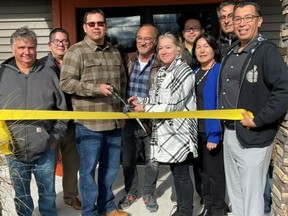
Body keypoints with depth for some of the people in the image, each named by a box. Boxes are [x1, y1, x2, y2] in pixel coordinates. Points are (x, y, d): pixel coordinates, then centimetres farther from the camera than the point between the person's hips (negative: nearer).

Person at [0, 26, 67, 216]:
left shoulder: (48, 75, 2)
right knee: (21, 195, 17)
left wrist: (55, 137, 0)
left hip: (45, 150, 0)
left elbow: (62, 110, 5)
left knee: (48, 193, 14)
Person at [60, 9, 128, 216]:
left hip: (114, 121, 6)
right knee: (88, 169, 4)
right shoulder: (76, 51, -6)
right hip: (89, 123, -6)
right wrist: (96, 88, -19)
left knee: (111, 167, 16)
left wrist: (121, 105, 14)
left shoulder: (114, 52, 12)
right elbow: (66, 83, -13)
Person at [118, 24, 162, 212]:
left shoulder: (162, 64, -9)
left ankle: (149, 194, 33)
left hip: (152, 122, -3)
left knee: (152, 162, 12)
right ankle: (131, 193, 35)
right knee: (128, 161, 15)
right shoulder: (127, 60, 3)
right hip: (129, 121, 3)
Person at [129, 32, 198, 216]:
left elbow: (174, 105, -20)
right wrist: (141, 101, 3)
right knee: (175, 170, 17)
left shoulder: (184, 71, -14)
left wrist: (146, 109, -15)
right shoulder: (161, 72, 13)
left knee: (182, 172, 2)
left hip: (179, 130, -8)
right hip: (166, 130, 8)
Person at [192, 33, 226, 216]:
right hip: (198, 130, 7)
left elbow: (220, 105, -18)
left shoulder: (220, 70, -13)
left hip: (213, 131, -7)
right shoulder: (195, 72, 9)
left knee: (215, 172, 5)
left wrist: (214, 134, -22)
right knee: (204, 171, 17)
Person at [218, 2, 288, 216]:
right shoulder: (231, 54, 14)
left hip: (252, 137, -8)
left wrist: (257, 120, -20)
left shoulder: (266, 50, -11)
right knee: (235, 194, 19)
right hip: (229, 133, 8)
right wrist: (223, 121, 10)